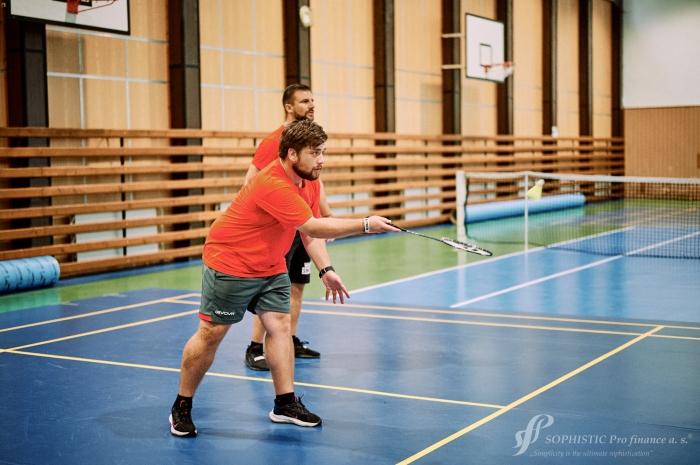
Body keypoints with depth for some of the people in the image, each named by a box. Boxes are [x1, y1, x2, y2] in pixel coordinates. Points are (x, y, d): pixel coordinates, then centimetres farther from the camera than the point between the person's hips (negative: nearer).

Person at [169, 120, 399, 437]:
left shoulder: (309, 181, -2)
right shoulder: (273, 185, -31)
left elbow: (311, 230, 6)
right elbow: (313, 227, -34)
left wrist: (326, 270, -4)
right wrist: (365, 224, -34)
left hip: (270, 267, 8)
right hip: (229, 264, -8)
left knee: (280, 324, -1)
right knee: (211, 333, -2)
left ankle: (285, 404, 6)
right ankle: (181, 407, 11)